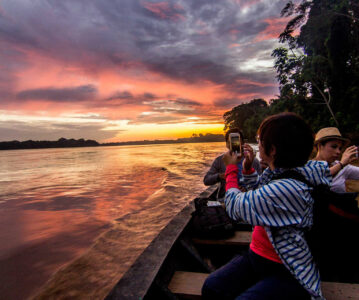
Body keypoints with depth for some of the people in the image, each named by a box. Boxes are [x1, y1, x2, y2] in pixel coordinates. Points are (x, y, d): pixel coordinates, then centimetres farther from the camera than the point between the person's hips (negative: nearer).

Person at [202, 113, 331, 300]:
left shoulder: (286, 189, -30)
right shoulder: (275, 172, 0)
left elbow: (234, 206, -20)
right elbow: (259, 191, 22)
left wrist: (231, 168, -6)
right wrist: (247, 167, 9)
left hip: (287, 272, -7)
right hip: (257, 256, 8)